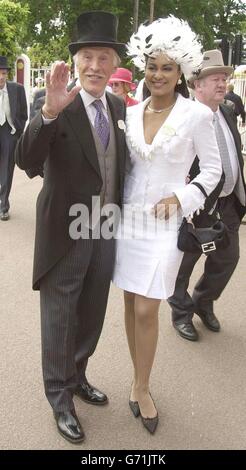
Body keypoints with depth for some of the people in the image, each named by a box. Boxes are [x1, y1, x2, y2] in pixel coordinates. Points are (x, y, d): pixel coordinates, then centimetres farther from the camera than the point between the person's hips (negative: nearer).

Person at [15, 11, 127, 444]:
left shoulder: (119, 108, 5)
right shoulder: (57, 107, -14)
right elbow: (25, 159, -27)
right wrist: (50, 111, -42)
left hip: (106, 231, 6)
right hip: (65, 231, -6)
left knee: (92, 315, 20)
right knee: (60, 318, 10)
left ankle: (77, 376, 44)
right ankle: (60, 396, 31)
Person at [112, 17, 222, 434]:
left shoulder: (197, 115, -8)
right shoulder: (131, 112, 5)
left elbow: (212, 170, -2)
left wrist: (180, 197, -14)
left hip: (164, 224, -4)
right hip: (127, 219, 4)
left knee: (146, 310, -3)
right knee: (130, 304, 11)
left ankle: (141, 388, 20)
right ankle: (139, 377, 30)